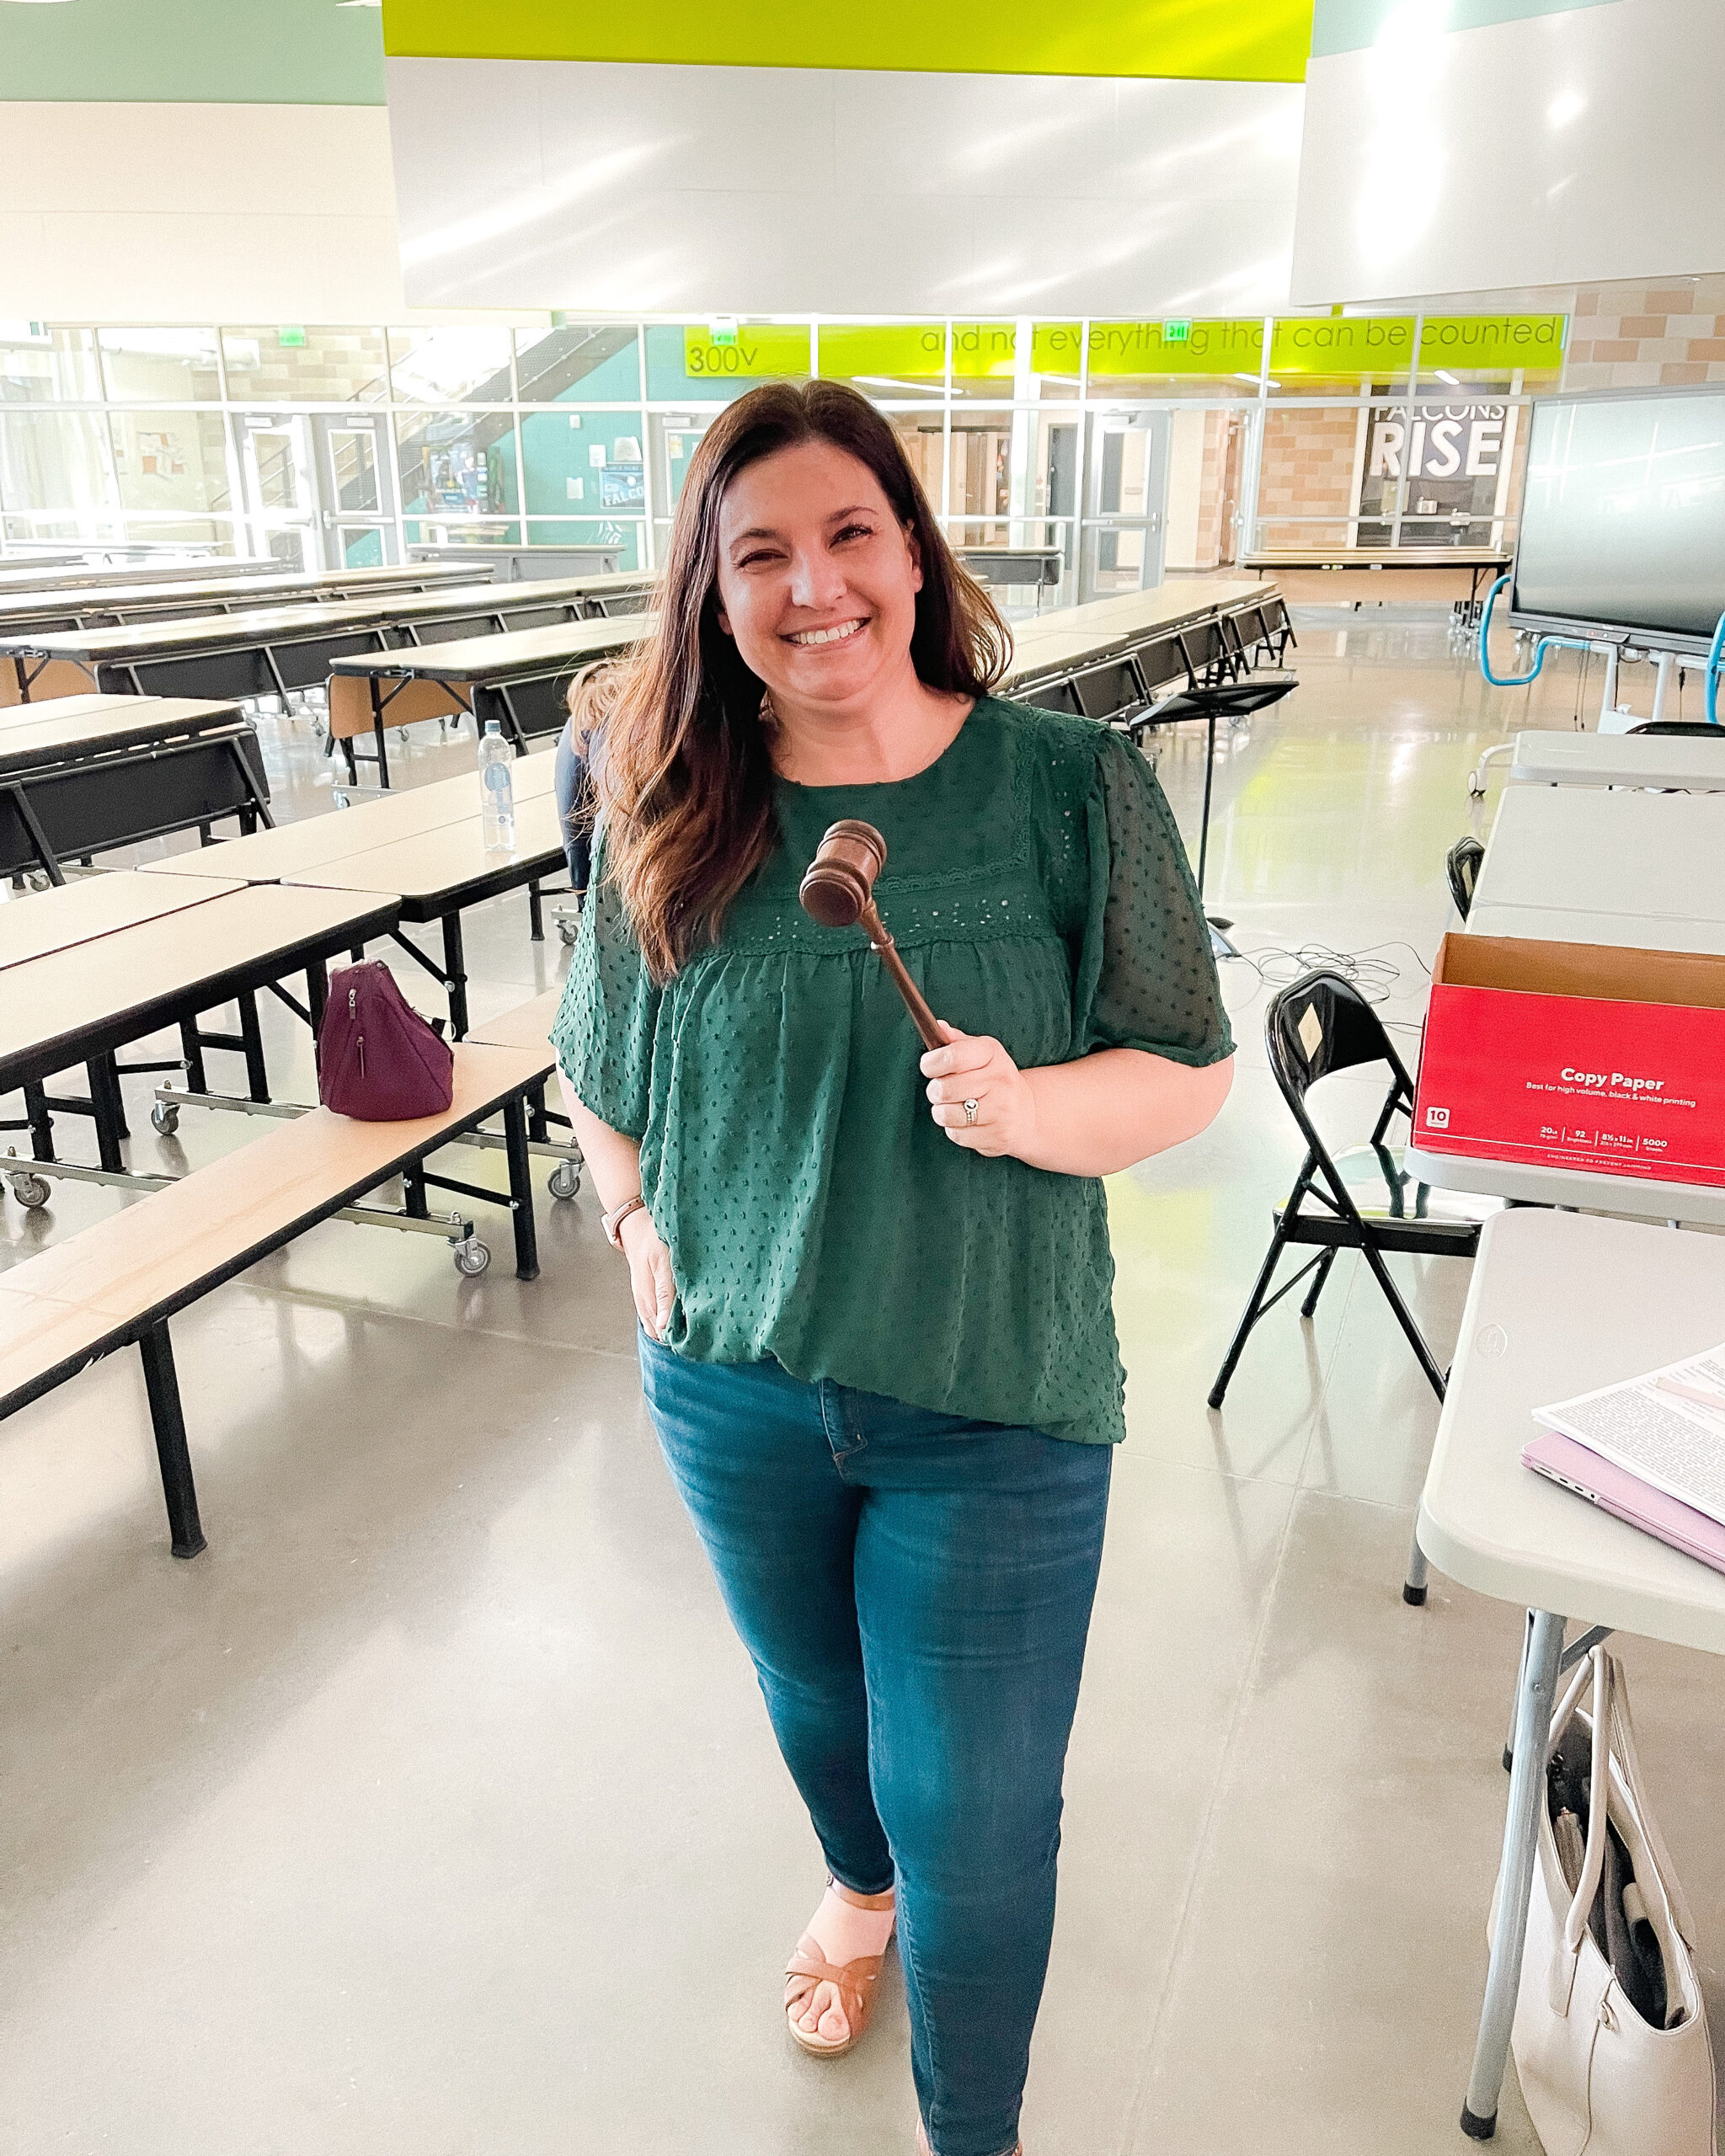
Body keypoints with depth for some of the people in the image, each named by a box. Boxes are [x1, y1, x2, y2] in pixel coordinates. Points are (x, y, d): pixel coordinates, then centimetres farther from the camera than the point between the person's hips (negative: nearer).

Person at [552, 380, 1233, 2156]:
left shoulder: (1071, 786, -12)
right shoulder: (667, 813, -4)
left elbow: (1189, 1073, -7)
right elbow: (595, 1060, 12)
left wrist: (1031, 1107, -26)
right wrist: (639, 1225, -2)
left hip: (996, 1403, -3)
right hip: (734, 1385, 3)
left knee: (972, 1811, 8)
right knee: (812, 1698, 28)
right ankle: (860, 1884, 64)